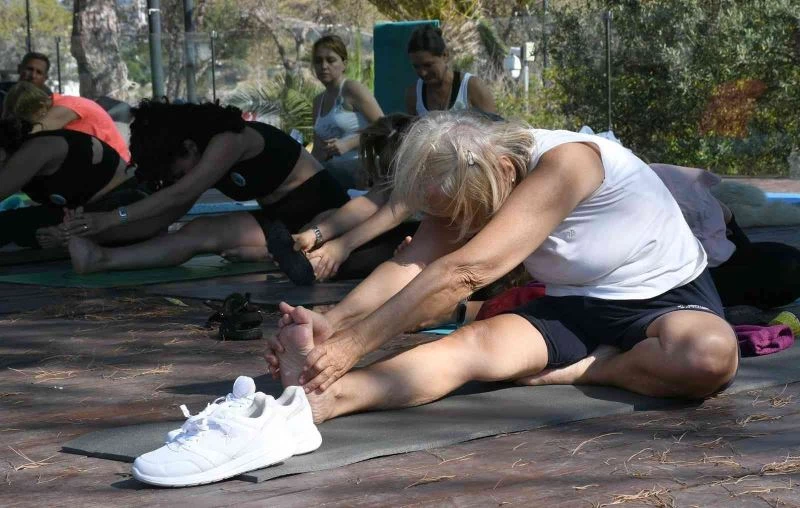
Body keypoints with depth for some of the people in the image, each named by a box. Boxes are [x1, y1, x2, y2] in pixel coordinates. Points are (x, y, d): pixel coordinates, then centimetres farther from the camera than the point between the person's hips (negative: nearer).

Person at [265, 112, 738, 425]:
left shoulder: (564, 162, -30)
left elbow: (464, 272, -38)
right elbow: (412, 265, -17)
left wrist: (353, 342, -41)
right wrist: (331, 323, -36)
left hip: (669, 298, -5)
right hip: (575, 308, 5)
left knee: (712, 357, -40)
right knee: (475, 343, -26)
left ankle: (585, 369, -16)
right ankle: (320, 397, -46)